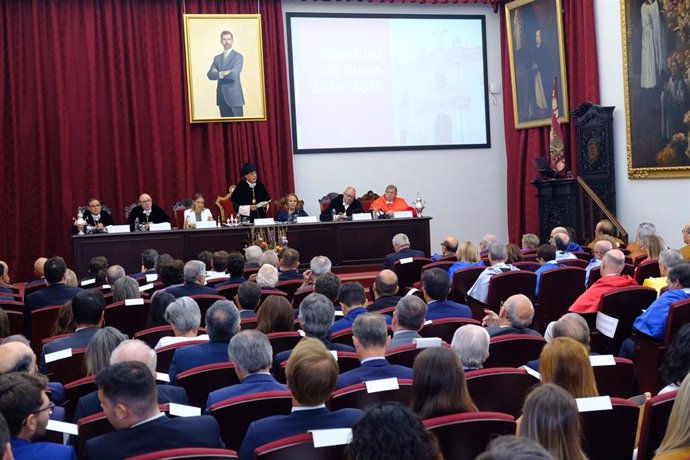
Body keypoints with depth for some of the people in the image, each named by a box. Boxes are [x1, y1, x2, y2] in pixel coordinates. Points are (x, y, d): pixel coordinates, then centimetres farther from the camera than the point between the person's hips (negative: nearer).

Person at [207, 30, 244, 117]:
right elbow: (210, 75, 3)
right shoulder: (217, 58, 15)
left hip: (234, 96, -5)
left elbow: (234, 74, -15)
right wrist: (222, 74, -12)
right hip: (222, 98, 5)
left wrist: (218, 73, -4)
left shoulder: (238, 57, -1)